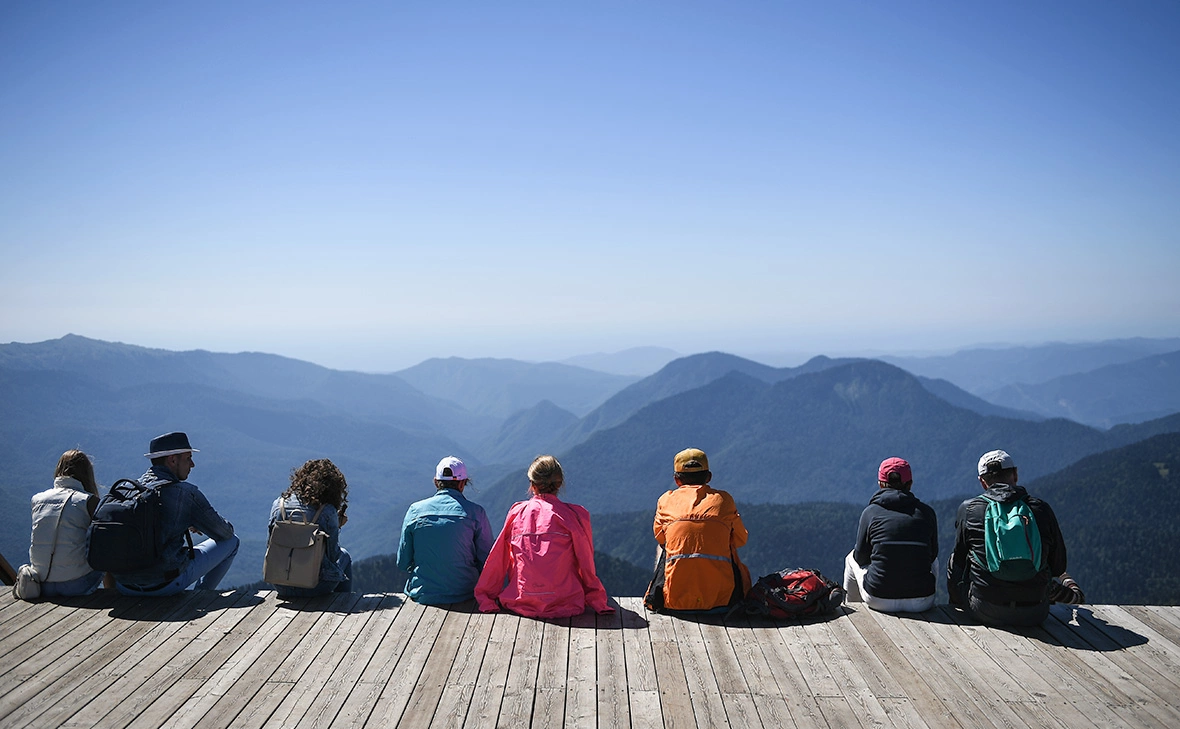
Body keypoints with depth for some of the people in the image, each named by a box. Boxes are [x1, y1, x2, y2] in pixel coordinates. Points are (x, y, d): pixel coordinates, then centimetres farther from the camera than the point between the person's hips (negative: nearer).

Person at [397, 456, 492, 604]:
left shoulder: (415, 510, -3)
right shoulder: (476, 512, -8)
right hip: (464, 594, -2)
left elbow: (403, 564, 2)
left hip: (422, 595, 2)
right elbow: (486, 562, -4)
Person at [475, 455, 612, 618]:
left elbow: (497, 560, 7)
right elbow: (586, 564, 1)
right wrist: (596, 600, 15)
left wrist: (485, 597, 18)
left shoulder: (517, 512, 0)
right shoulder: (575, 515, -5)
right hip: (565, 606, -2)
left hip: (522, 605, 2)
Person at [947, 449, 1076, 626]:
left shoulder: (968, 509, -3)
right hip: (1034, 615, 1)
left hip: (985, 612, -1)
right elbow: (1058, 567, 8)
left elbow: (960, 558, 9)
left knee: (953, 564, 27)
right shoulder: (1042, 509, -1)